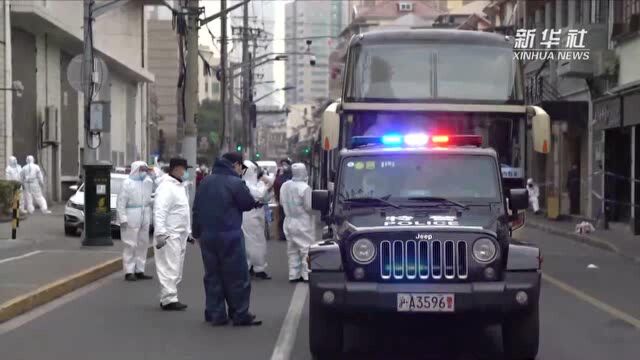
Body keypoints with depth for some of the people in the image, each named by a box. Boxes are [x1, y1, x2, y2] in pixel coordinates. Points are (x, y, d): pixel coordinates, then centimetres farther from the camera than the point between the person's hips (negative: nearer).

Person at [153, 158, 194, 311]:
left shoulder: (180, 186, 17)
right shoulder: (166, 187, -15)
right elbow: (159, 212, -22)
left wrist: (188, 232, 24)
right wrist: (160, 233, -28)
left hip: (180, 234, 10)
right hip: (170, 235, -10)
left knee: (176, 268, 13)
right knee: (170, 268, -9)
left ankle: (166, 297, 19)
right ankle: (169, 299, -8)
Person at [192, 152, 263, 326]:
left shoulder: (206, 182, 7)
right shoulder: (235, 183, -13)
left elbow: (196, 208, 11)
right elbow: (249, 204, -6)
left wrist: (197, 232, 18)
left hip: (207, 235, 6)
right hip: (230, 236, -6)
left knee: (212, 275, 11)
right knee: (236, 276, 2)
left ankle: (215, 314, 13)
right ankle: (240, 315, 4)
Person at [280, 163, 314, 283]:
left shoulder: (284, 186, 1)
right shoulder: (305, 188, -20)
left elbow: (282, 202, 11)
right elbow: (309, 207, -17)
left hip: (289, 221, 6)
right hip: (303, 222, -6)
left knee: (292, 250, 14)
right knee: (306, 249, 2)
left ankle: (293, 274, 16)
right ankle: (306, 274, 3)